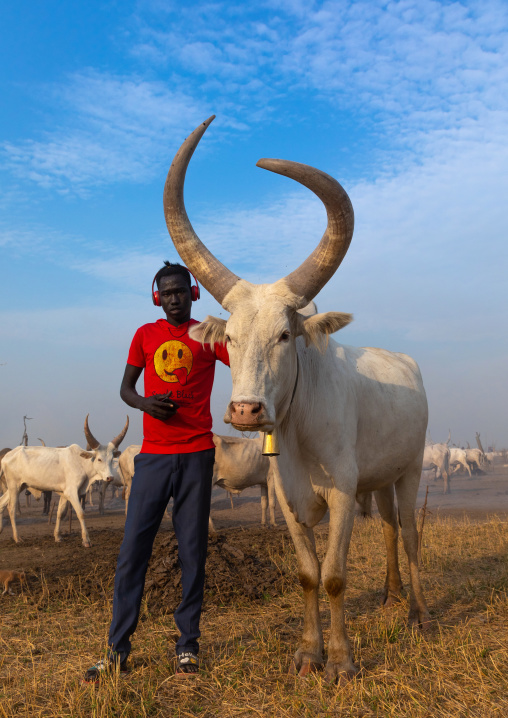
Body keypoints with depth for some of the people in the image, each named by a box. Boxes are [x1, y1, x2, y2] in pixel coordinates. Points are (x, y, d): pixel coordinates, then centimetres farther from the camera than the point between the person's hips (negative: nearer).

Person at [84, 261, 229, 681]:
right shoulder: (145, 335, 12)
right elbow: (126, 386, 14)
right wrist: (142, 402, -7)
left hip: (197, 454, -1)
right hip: (153, 454, 1)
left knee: (193, 551, 4)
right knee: (133, 549, -1)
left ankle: (188, 646, 15)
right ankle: (118, 649, 9)